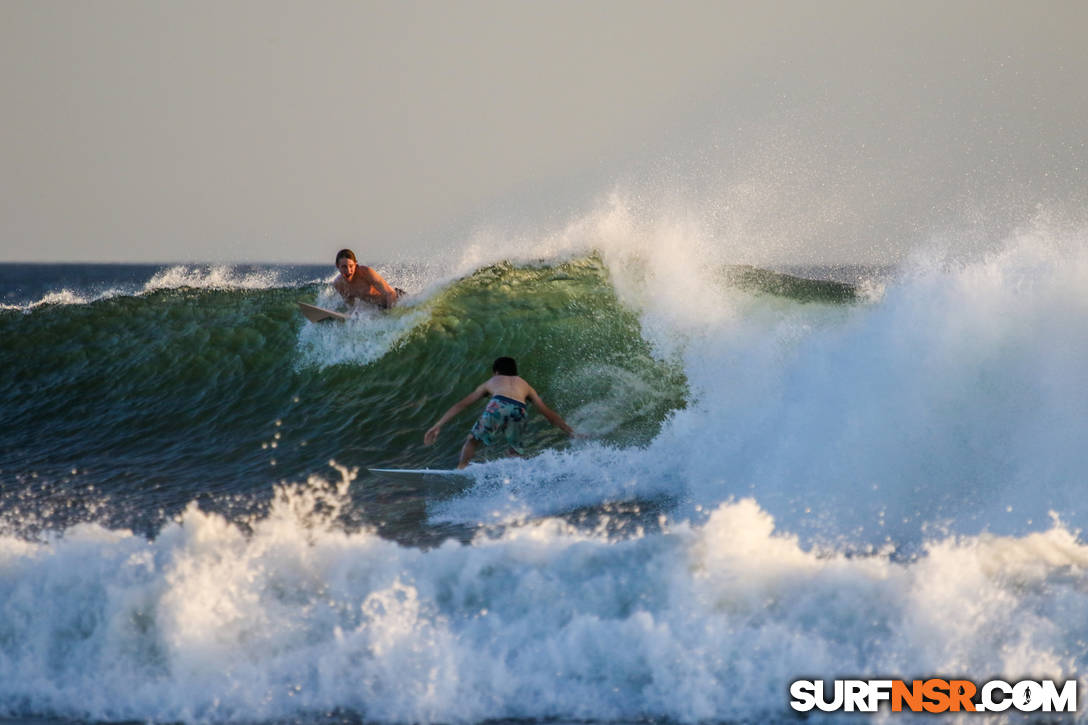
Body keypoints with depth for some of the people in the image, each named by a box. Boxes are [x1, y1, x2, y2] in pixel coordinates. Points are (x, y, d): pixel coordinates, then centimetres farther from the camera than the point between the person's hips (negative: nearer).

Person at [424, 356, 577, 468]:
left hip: (498, 406, -1)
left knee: (472, 441, 18)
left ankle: (460, 470, -2)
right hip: (518, 410, 1)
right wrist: (572, 432, 40)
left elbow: (461, 404, 36)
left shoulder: (492, 382, 37)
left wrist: (438, 425, 37)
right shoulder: (524, 385, 39)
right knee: (514, 453, 21)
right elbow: (549, 414, 35)